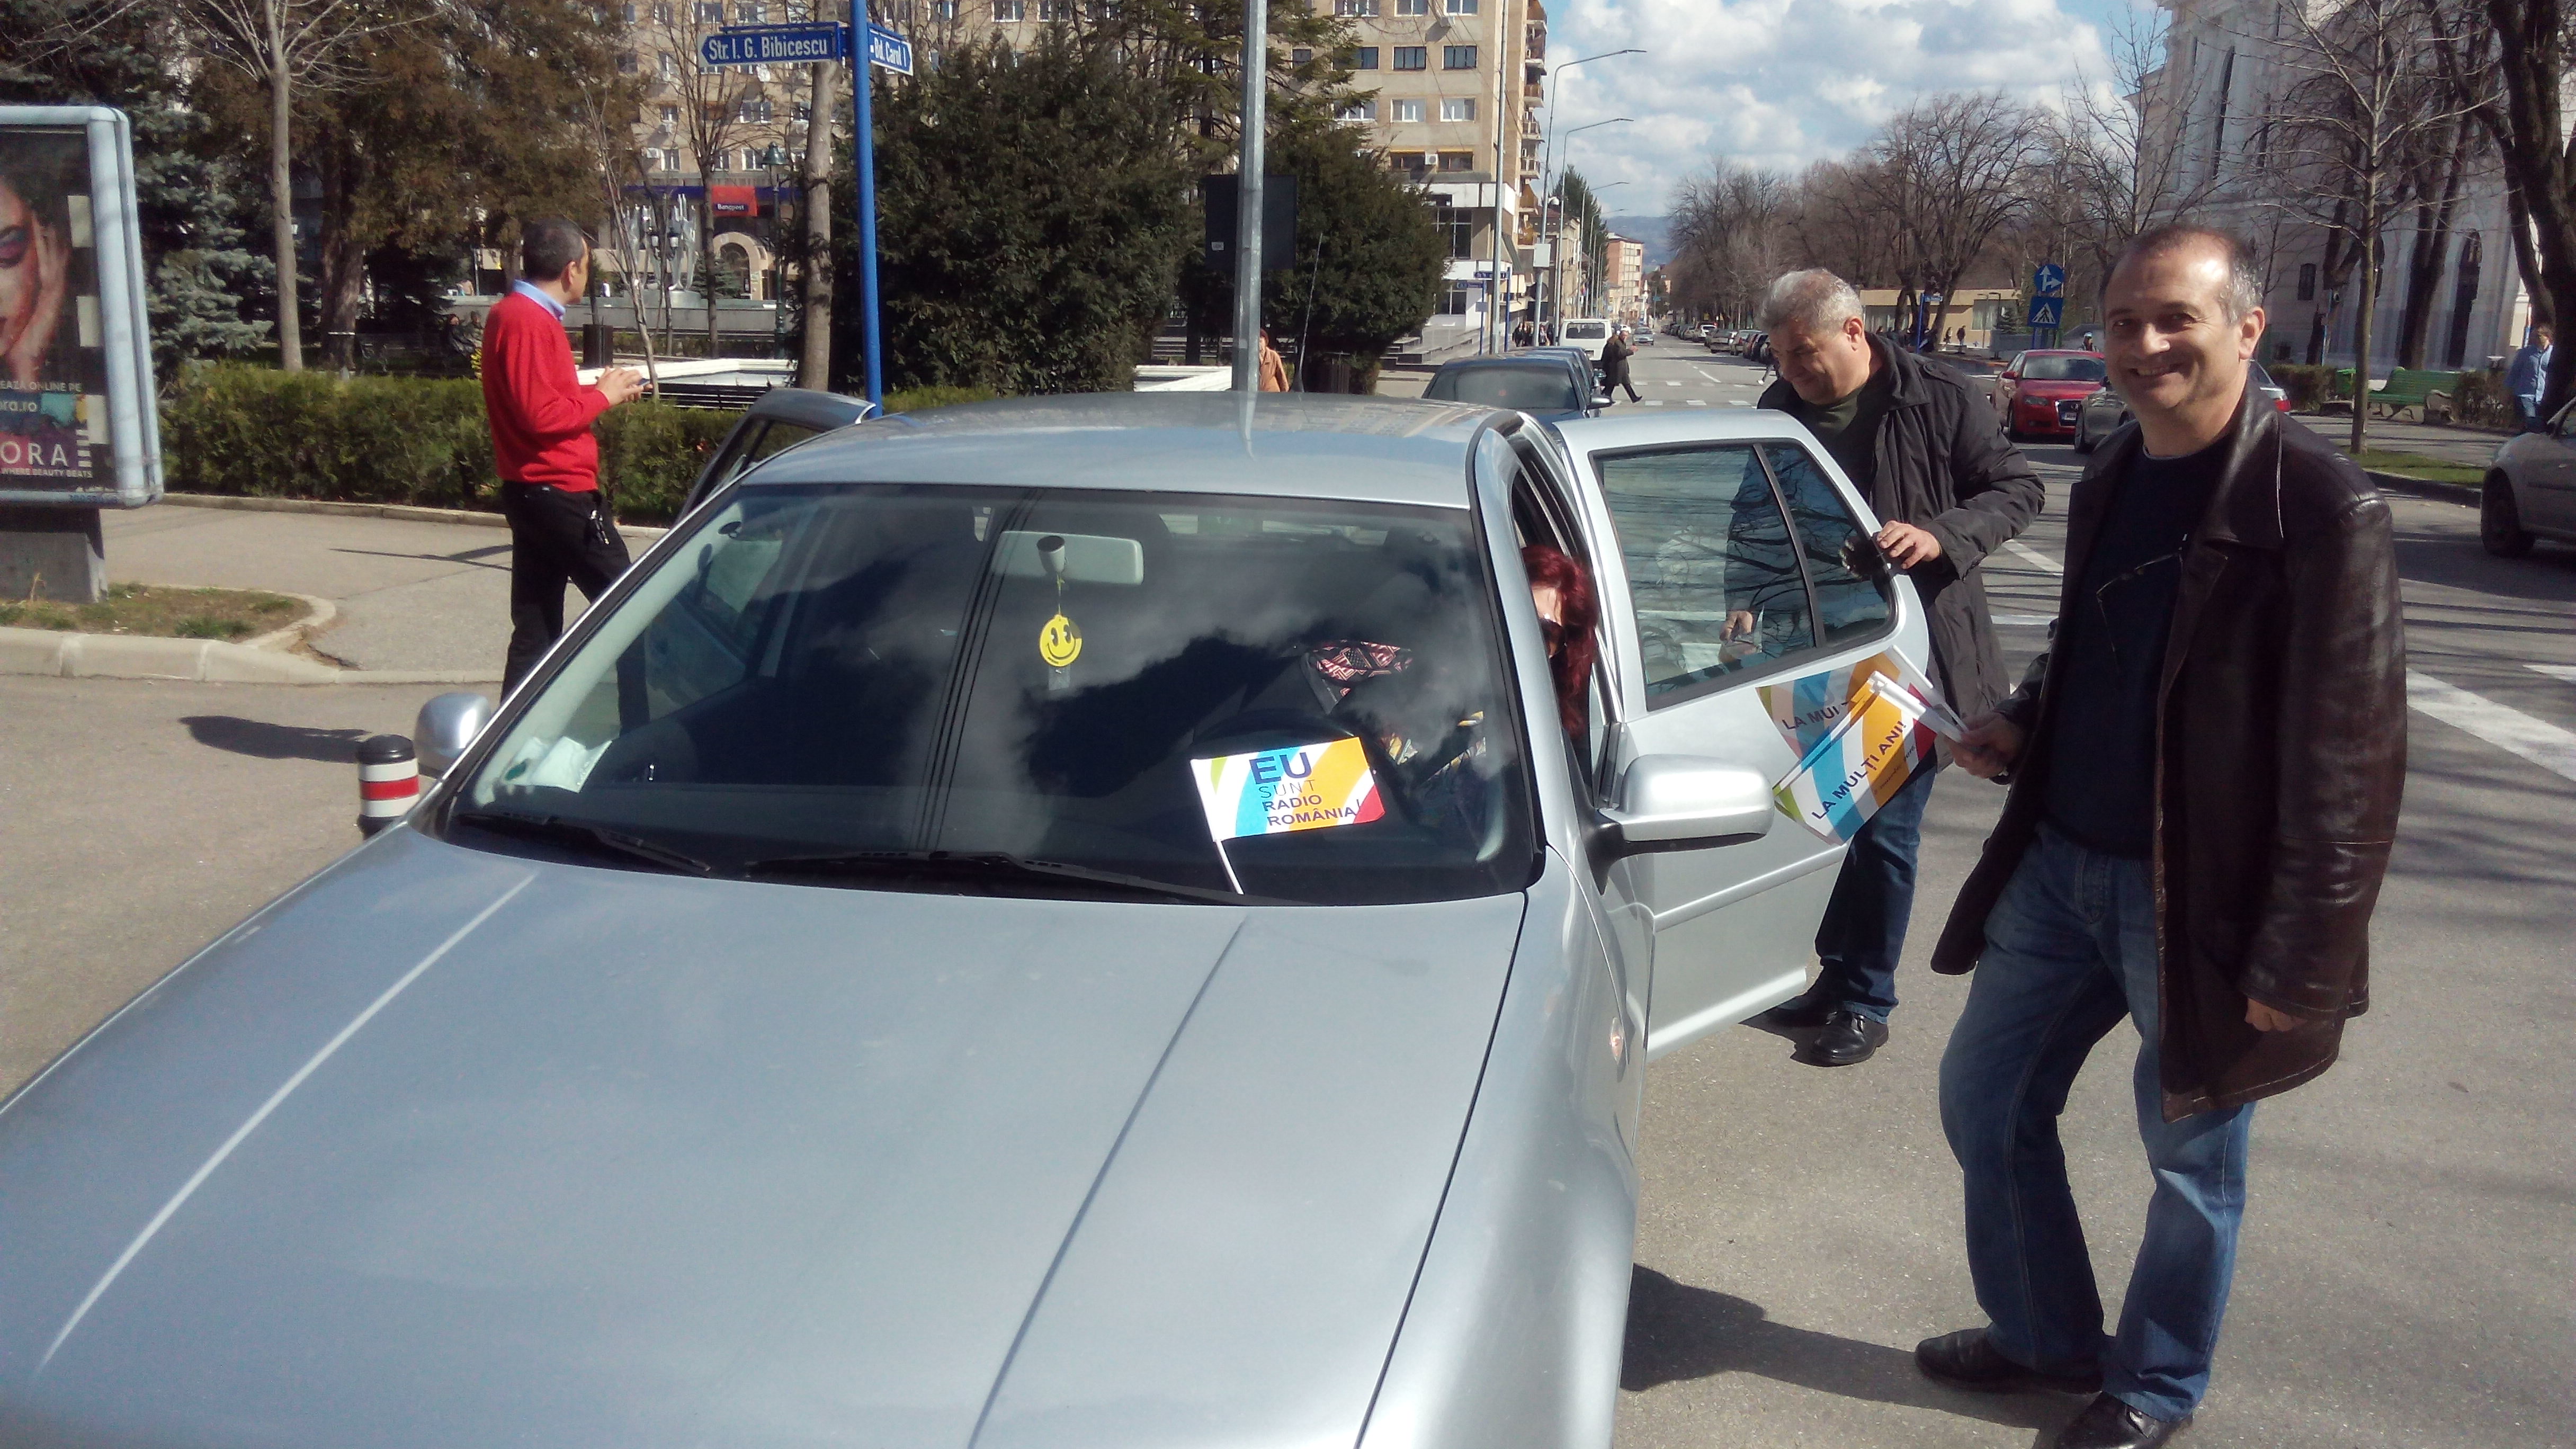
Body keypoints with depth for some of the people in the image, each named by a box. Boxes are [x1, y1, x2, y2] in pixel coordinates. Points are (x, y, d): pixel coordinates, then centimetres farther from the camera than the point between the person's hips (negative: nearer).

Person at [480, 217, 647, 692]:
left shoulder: (509, 314, 16)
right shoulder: (530, 321, -16)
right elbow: (542, 415, -22)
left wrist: (596, 389, 13)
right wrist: (604, 396, -10)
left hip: (529, 492, 10)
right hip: (559, 491, -10)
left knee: (535, 626, 10)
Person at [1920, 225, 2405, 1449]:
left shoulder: (2320, 507, -16)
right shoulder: (2110, 480, 7)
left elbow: (2348, 763, -17)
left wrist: (2299, 963, -18)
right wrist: (2022, 728, 2)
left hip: (2198, 898, -7)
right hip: (2057, 864, 7)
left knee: (2192, 1159, 11)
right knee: (1983, 1100, 15)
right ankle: (2045, 1335, 37)